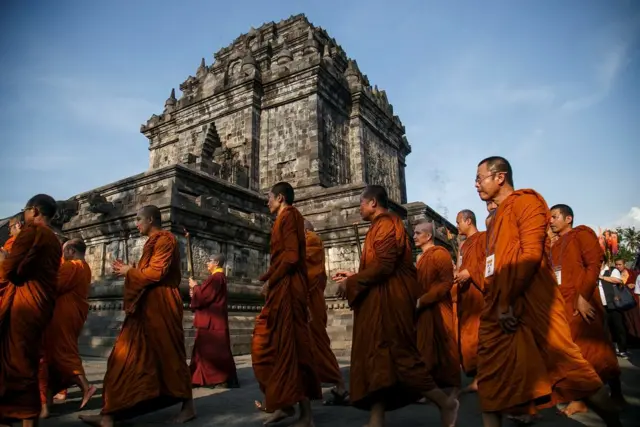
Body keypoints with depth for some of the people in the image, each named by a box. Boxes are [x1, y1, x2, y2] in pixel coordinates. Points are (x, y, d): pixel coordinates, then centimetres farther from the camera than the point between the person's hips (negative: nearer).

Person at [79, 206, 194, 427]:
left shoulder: (165, 240, -10)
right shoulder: (153, 242, 20)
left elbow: (157, 272, -19)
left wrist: (130, 271, -6)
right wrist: (128, 270, 9)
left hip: (160, 307, -10)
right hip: (146, 307, 10)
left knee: (168, 355, 0)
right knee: (128, 357, 4)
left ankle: (188, 406, 15)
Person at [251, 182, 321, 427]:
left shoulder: (288, 215, -7)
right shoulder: (286, 218, 21)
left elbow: (290, 255, -19)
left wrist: (269, 279, -10)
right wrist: (271, 280, 10)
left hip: (287, 289, -10)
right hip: (282, 290, 10)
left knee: (291, 347, -8)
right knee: (267, 345, 13)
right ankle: (285, 404, 20)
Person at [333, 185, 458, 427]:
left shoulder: (386, 224, -12)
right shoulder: (381, 226, 19)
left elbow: (383, 266, -21)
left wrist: (351, 282, -13)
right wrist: (353, 276, 15)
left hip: (390, 302, -10)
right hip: (381, 303, 10)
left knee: (397, 355, -4)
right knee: (378, 358, 8)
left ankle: (445, 402, 10)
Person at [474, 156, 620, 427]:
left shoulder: (525, 201, -3)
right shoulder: (496, 217, 22)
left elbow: (531, 252, -15)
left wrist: (507, 301, -16)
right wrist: (497, 303, 9)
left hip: (531, 305, -8)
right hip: (499, 311, 8)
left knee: (568, 370, -2)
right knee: (492, 380, 8)